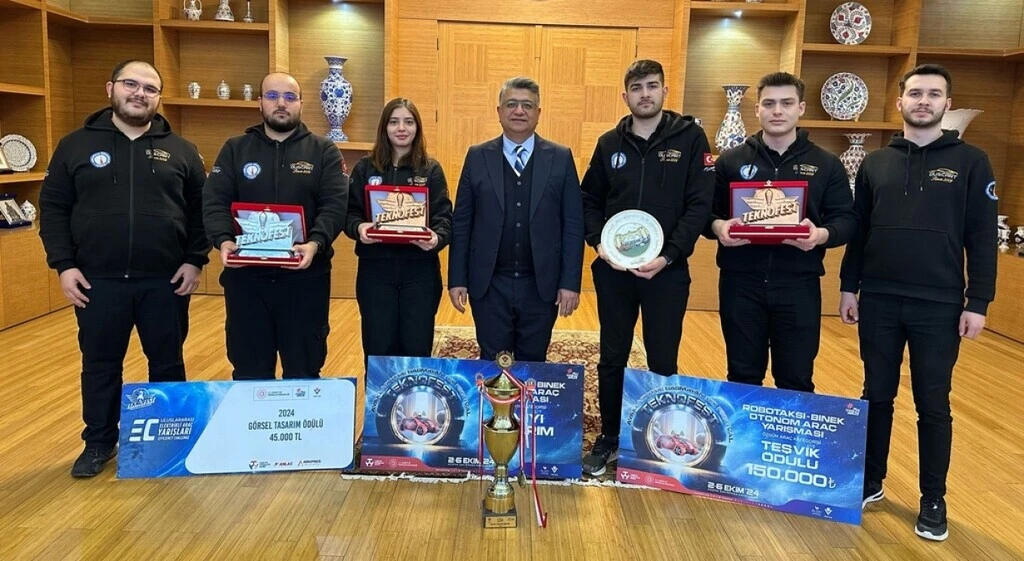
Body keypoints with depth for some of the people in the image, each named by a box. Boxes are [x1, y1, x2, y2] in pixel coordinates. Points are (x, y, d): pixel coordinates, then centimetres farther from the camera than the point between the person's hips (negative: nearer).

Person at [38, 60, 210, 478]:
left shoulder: (180, 150, 5)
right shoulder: (76, 146, 4)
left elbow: (202, 209, 6)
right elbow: (53, 208, 3)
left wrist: (195, 260, -4)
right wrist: (63, 265, -5)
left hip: (165, 280, 0)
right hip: (97, 281, 0)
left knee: (167, 363, 11)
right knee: (100, 365, 12)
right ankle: (99, 442, 29)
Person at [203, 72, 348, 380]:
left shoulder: (324, 151, 4)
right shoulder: (235, 149, 9)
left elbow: (335, 205, -7)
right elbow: (214, 202, 1)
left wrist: (316, 243, -25)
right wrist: (223, 240, -19)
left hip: (305, 277, -1)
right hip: (245, 276, 2)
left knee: (303, 372, 9)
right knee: (249, 372, 12)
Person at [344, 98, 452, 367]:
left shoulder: (431, 169, 4)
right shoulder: (365, 167, 6)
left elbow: (444, 217, -2)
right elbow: (349, 213, 4)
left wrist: (437, 238, -24)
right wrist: (359, 228, -19)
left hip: (420, 270, 0)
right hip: (375, 269, 1)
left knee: (417, 348, 7)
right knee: (378, 348, 7)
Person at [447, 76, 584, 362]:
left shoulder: (561, 158, 2)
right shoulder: (478, 157, 3)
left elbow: (573, 225, 0)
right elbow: (461, 223, 3)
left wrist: (570, 283, -5)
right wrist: (457, 279, -1)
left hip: (541, 285, 0)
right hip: (489, 285, 0)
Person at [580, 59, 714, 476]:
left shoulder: (690, 137, -2)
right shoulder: (610, 143, 8)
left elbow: (700, 204, -8)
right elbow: (590, 200, 10)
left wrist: (668, 256, -17)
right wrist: (598, 241, -8)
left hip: (667, 270, -2)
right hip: (613, 269, 3)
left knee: (663, 362, 9)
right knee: (612, 359, 11)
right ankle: (609, 437, 27)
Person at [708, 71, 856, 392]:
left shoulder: (826, 165, 7)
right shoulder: (730, 161, 8)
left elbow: (846, 220, 4)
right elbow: (706, 211, 6)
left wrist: (823, 234, -19)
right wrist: (718, 227, -18)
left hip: (799, 285, 0)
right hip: (740, 283, 1)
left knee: (796, 380, 8)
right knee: (743, 377, 12)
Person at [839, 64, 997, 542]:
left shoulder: (970, 162, 0)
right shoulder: (875, 163, 7)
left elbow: (982, 238, -2)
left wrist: (978, 302, -7)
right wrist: (849, 287, 6)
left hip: (939, 306, -2)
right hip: (879, 302, 2)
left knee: (933, 405, 7)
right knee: (877, 396, 12)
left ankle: (933, 501, 21)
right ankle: (871, 482, 27)